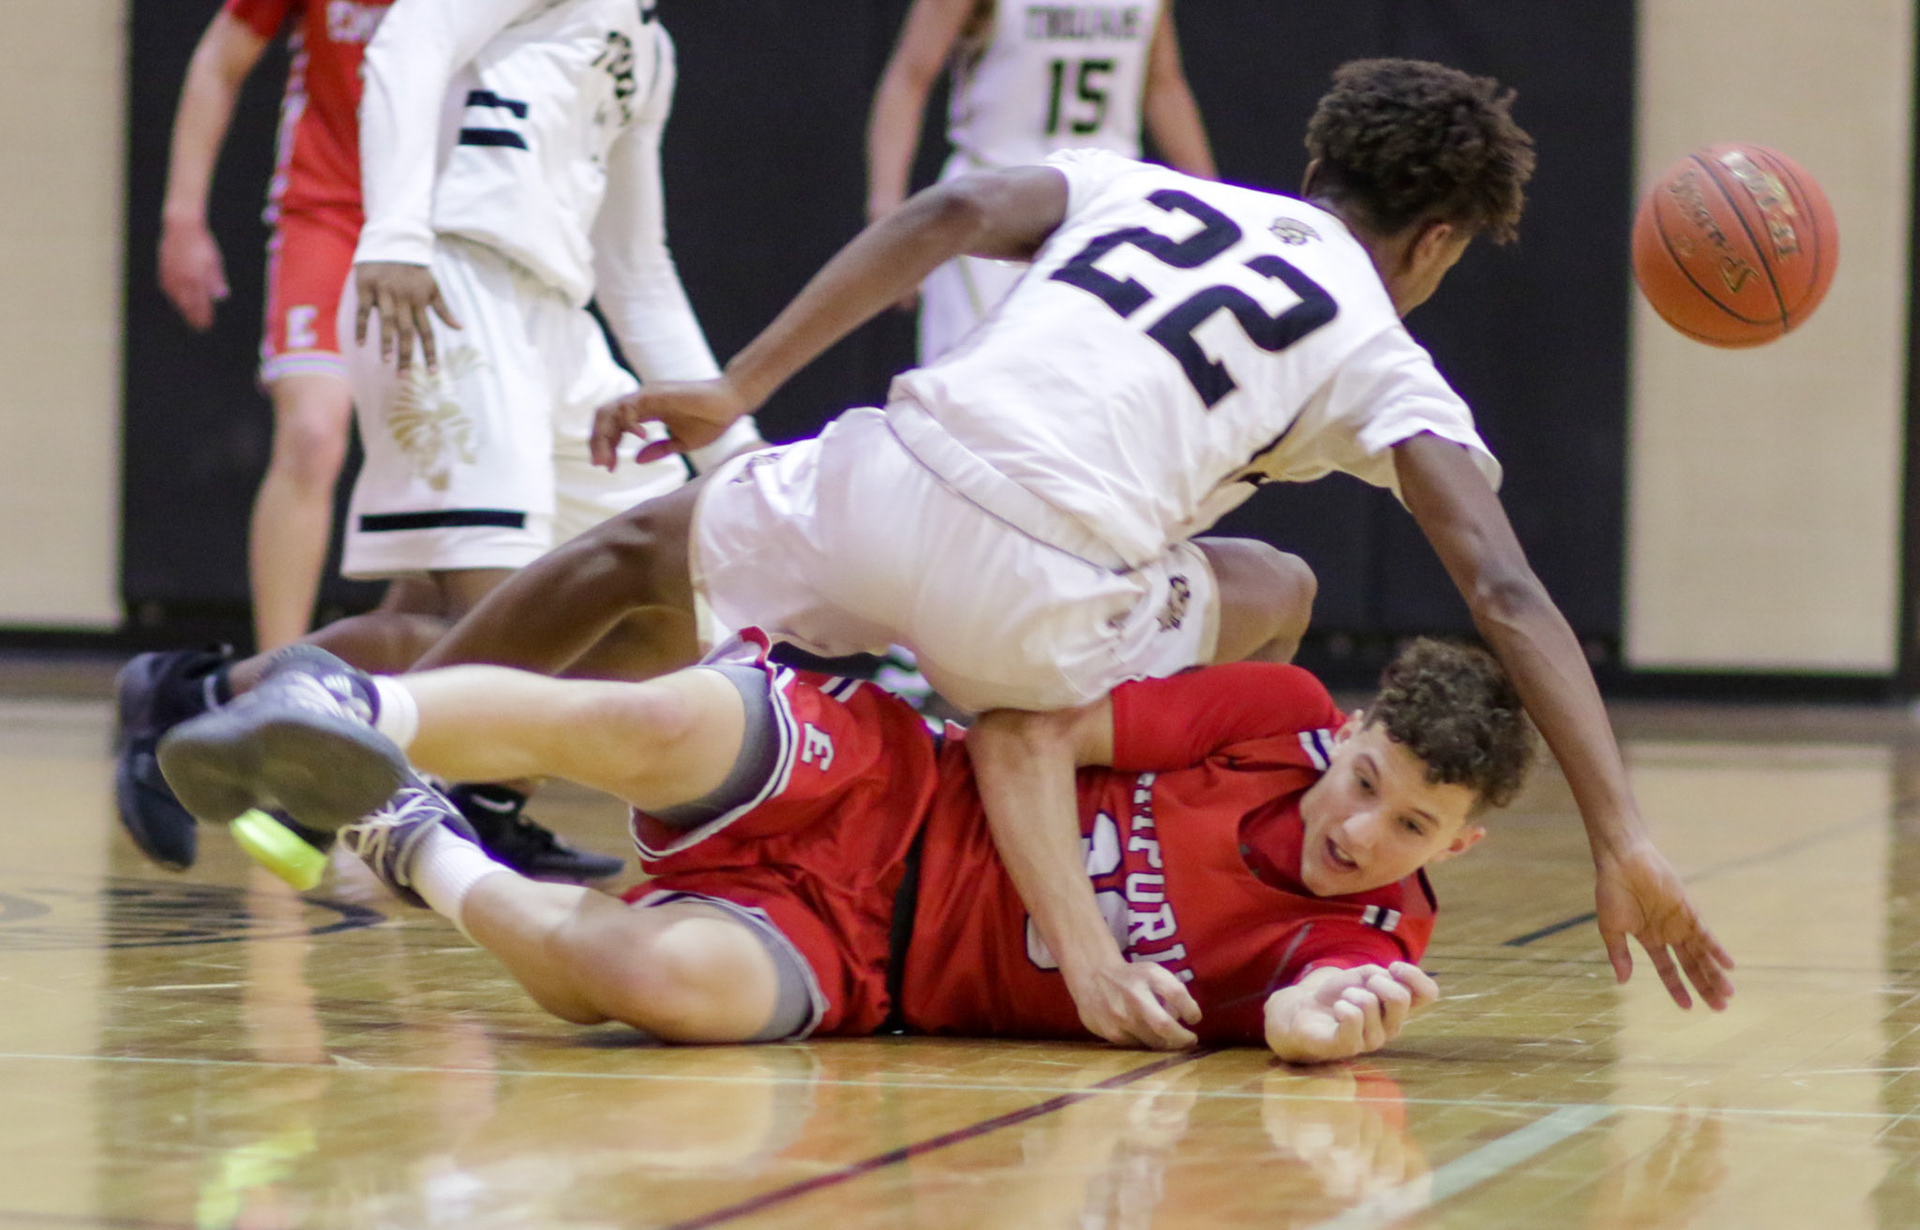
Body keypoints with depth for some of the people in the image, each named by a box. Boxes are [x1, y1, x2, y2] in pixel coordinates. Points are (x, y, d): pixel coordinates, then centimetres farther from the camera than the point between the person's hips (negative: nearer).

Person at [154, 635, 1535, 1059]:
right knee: (661, 727, -36)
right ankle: (354, 711, -17)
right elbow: (1017, 736, -2)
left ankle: (429, 863, -8)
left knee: (690, 981, -35)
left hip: (849, 958, 0)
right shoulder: (1283, 718, -5)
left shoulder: (1369, 938, -4)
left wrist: (1316, 1019, -43)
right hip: (872, 785, 0)